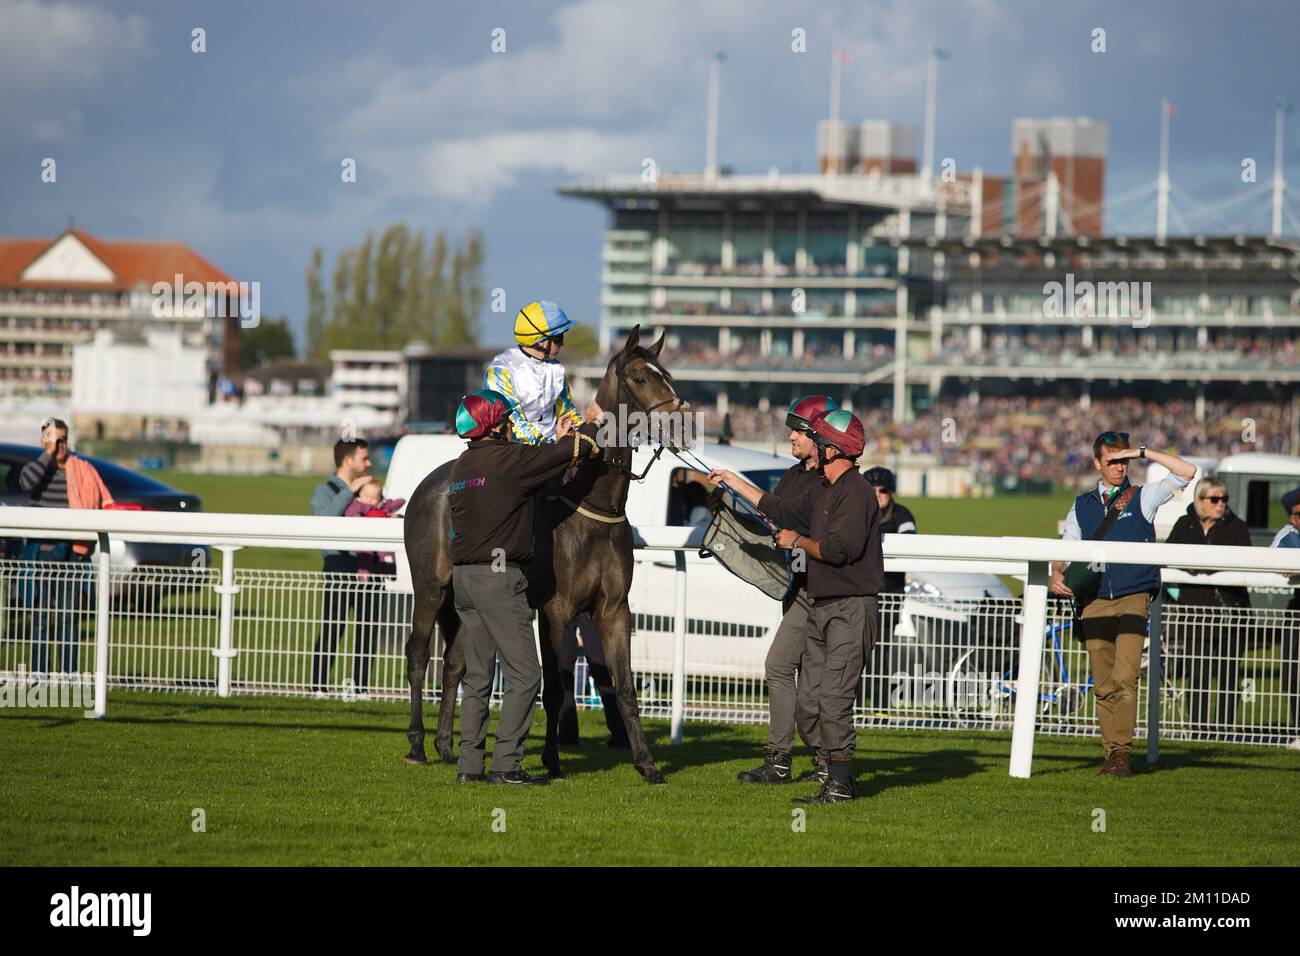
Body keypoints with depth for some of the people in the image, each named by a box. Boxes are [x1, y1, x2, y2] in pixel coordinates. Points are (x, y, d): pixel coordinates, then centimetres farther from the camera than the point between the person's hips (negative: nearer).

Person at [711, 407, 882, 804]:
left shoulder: (855, 492, -14)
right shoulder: (823, 492, 17)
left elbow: (838, 549, -23)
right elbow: (781, 509, 32)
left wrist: (798, 541, -7)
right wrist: (733, 481, 38)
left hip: (851, 610, -10)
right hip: (821, 608, 10)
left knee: (833, 698, -14)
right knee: (809, 698, 8)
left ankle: (840, 783, -13)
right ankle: (838, 777, 11)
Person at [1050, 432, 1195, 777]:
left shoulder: (1143, 498, 9)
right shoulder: (1082, 506, 16)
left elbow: (1187, 472, 1)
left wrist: (1143, 452, 0)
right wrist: (1057, 574, -4)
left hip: (1133, 599, -3)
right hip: (1094, 602, 3)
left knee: (1125, 678, -16)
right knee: (1103, 684, 2)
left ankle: (1120, 753, -15)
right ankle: (1110, 752, 8)